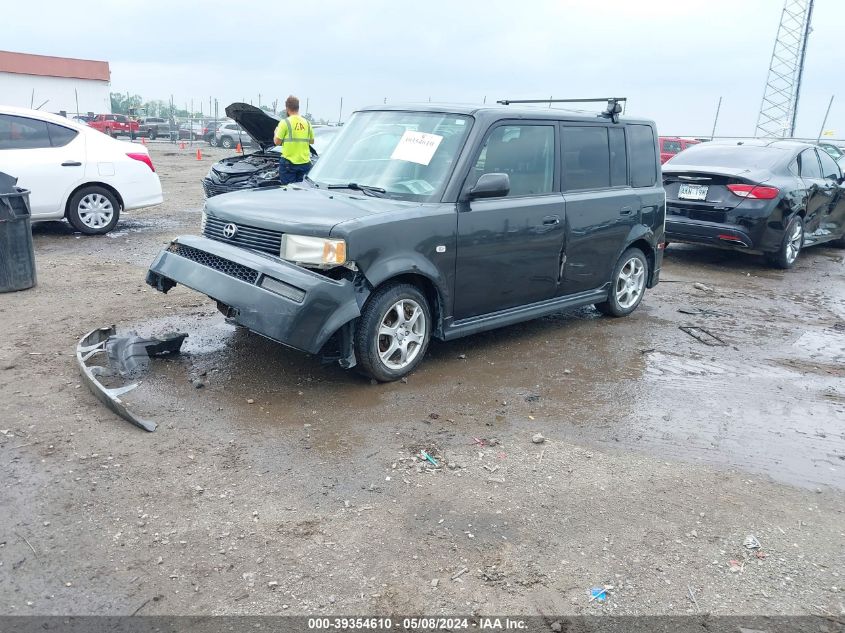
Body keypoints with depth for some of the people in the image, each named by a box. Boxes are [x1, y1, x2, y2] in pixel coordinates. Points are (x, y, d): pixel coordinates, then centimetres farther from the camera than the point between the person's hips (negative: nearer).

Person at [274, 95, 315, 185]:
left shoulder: (285, 122, -9)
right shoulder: (307, 123, 7)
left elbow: (277, 142, -6)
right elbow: (312, 141, 14)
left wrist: (276, 132, 13)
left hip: (289, 162, -5)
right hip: (305, 162, 5)